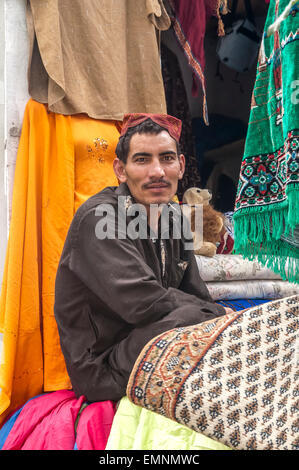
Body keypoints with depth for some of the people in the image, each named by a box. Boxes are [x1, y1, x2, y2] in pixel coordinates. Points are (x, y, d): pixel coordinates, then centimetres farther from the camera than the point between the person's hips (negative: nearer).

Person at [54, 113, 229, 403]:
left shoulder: (173, 217, 8)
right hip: (102, 372, -8)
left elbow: (195, 294, 8)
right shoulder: (99, 218, -18)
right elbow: (143, 304, -29)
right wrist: (219, 315, -15)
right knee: (191, 317, -31)